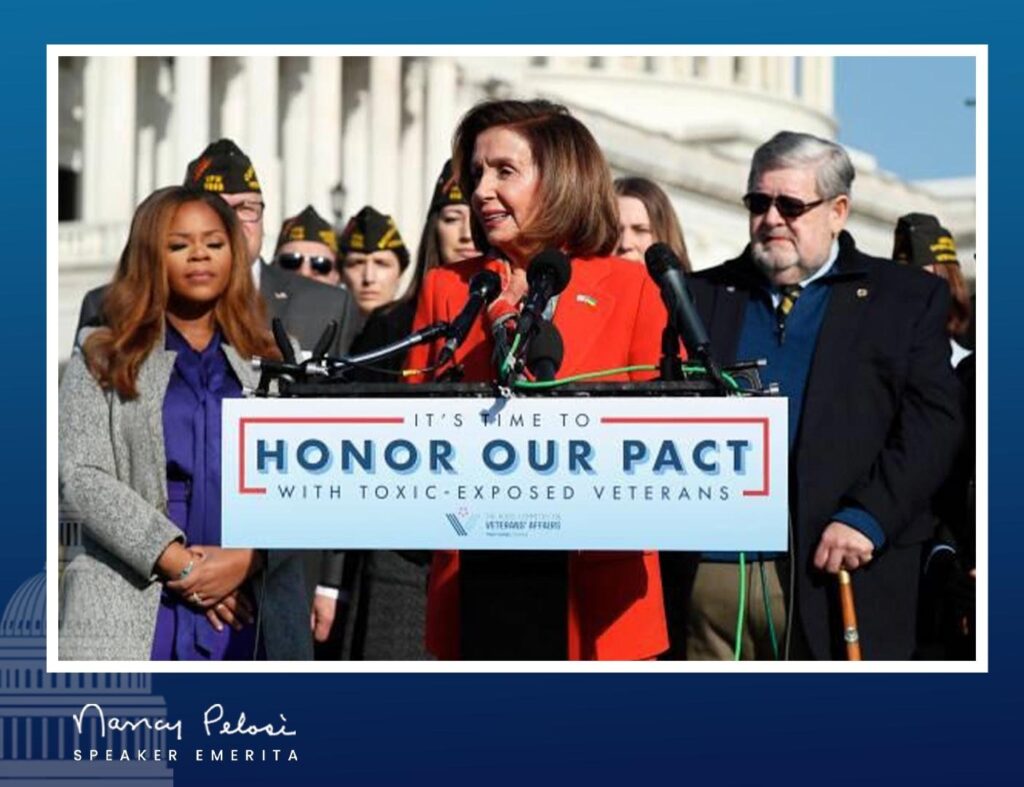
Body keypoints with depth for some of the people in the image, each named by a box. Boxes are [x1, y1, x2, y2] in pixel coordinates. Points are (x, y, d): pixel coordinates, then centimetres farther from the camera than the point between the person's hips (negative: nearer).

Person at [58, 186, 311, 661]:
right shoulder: (103, 363, 13)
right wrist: (177, 562, -11)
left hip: (250, 620, 1)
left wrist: (246, 559, -11)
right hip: (133, 617, -1)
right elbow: (82, 478, 1)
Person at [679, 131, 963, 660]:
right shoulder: (704, 296, 15)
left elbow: (933, 421, -1)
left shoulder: (908, 299, 7)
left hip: (837, 572, -2)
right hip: (709, 573, 2)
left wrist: (869, 517, -13)